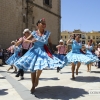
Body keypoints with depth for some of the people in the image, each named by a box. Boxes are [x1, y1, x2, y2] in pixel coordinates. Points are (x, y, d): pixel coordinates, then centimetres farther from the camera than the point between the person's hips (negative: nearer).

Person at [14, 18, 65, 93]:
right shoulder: (34, 33, -2)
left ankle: (37, 78, 10)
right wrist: (31, 41, -20)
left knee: (40, 66, -23)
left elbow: (50, 43, 8)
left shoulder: (47, 33, 0)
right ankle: (33, 86, 20)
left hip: (43, 51, 0)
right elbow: (25, 40, 1)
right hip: (35, 51, 1)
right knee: (32, 69, 3)